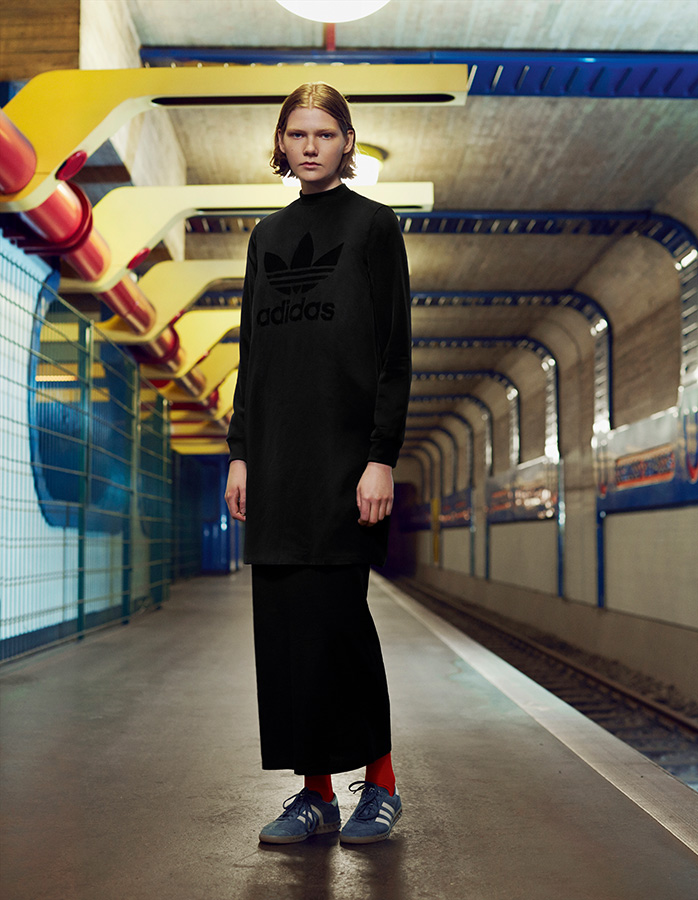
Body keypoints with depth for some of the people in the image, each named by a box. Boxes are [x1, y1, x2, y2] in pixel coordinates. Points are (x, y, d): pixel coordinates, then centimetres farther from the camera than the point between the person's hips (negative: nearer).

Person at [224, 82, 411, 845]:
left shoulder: (373, 223, 1)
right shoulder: (267, 235, 16)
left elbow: (395, 350, -5)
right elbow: (251, 353, 15)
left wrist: (381, 458, -14)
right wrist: (240, 452, 7)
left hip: (346, 446, -5)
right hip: (276, 450, 5)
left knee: (333, 612, -7)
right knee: (281, 618, 3)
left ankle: (378, 781, 12)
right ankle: (315, 792, 14)